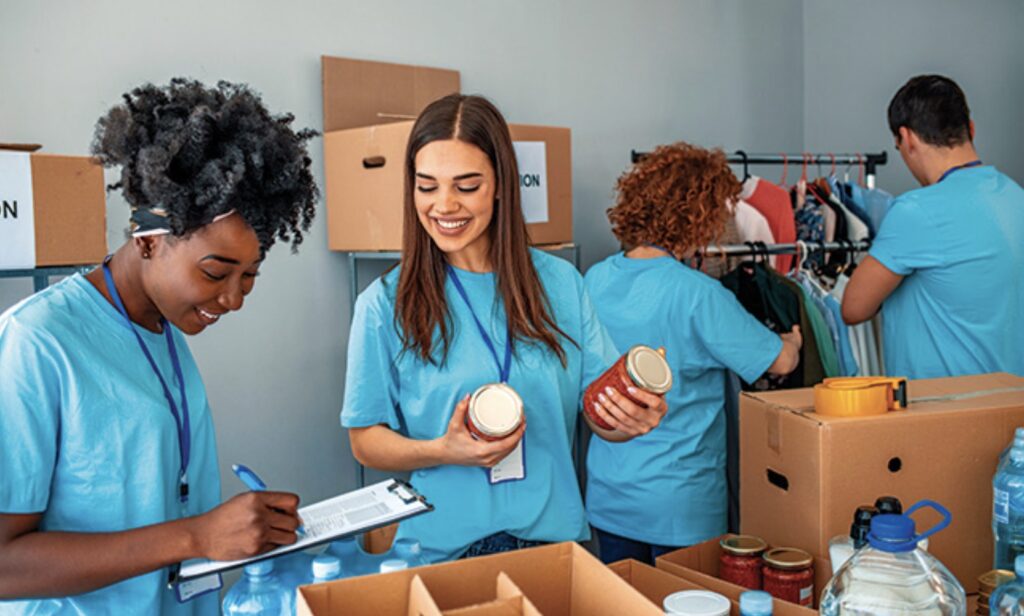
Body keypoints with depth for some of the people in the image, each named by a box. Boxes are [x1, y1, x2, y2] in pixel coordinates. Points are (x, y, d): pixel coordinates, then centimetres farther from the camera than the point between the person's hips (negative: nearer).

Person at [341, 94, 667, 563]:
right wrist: (443, 451, -20)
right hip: (441, 549, -2)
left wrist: (632, 419, -19)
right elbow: (367, 440, -3)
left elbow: (602, 413, 3)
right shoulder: (386, 304, -8)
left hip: (553, 537, 2)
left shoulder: (559, 283, -2)